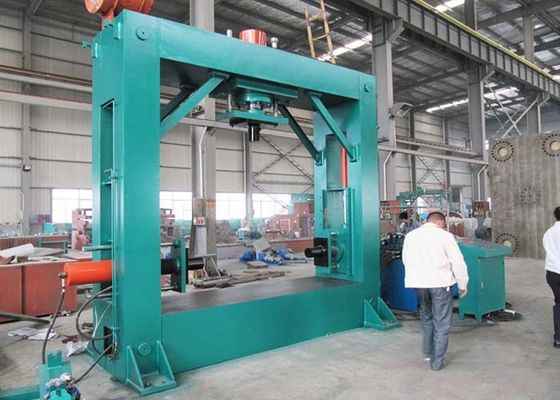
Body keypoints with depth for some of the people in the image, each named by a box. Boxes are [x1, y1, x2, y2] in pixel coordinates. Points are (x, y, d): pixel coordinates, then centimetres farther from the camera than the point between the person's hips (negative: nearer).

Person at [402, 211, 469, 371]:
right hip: (440, 283, -4)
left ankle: (428, 352, 31)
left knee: (427, 317, 24)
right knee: (442, 322, 8)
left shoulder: (410, 235, 8)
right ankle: (437, 361, 14)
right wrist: (463, 285, 6)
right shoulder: (444, 235, -6)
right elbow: (458, 262, -6)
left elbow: (405, 260, 15)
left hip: (418, 283, 5)